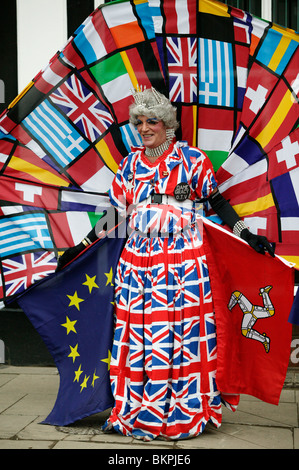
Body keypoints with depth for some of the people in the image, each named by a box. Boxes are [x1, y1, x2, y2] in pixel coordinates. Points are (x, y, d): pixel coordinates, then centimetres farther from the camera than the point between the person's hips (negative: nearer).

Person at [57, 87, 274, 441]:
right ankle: (136, 413, 11)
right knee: (138, 336, 2)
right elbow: (117, 213, 15)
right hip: (137, 263, 3)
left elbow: (217, 201, 5)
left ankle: (186, 413, 8)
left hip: (183, 263, -3)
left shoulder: (192, 159, 1)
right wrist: (82, 247, 15)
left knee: (184, 336, -3)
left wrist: (245, 234, -3)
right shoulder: (130, 164, 11)